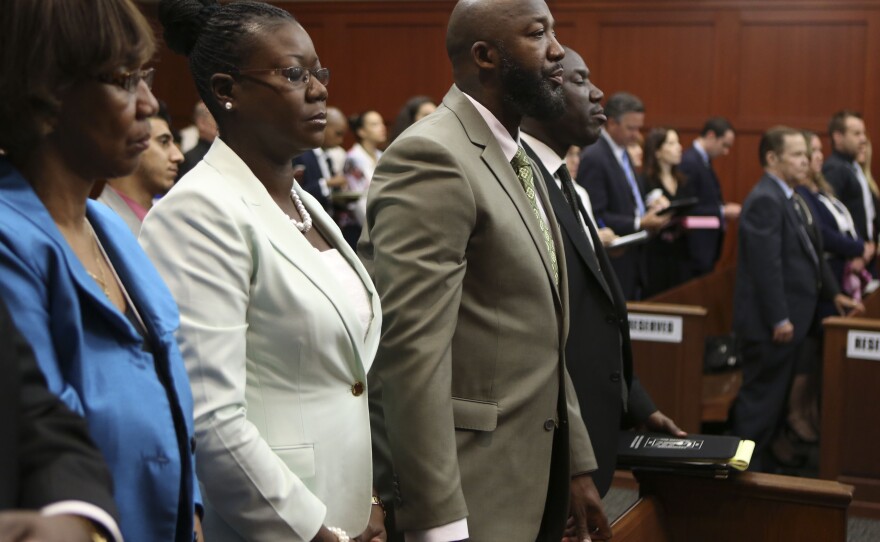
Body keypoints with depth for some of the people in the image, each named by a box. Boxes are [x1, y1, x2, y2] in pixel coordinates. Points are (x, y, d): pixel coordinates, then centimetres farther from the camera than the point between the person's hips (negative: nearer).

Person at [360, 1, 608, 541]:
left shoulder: (519, 159, 13)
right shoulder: (431, 157, -17)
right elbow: (411, 351, -23)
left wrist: (576, 465, 14)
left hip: (535, 481, 9)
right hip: (466, 495, -9)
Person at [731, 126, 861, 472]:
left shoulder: (792, 199, 14)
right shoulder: (765, 200, -18)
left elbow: (811, 253, 21)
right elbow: (766, 265, -23)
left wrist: (833, 293, 18)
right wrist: (779, 319, -23)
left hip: (790, 316, 10)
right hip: (771, 324, -10)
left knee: (775, 395, 16)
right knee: (762, 396, -2)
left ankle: (763, 461, 26)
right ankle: (746, 466, 8)